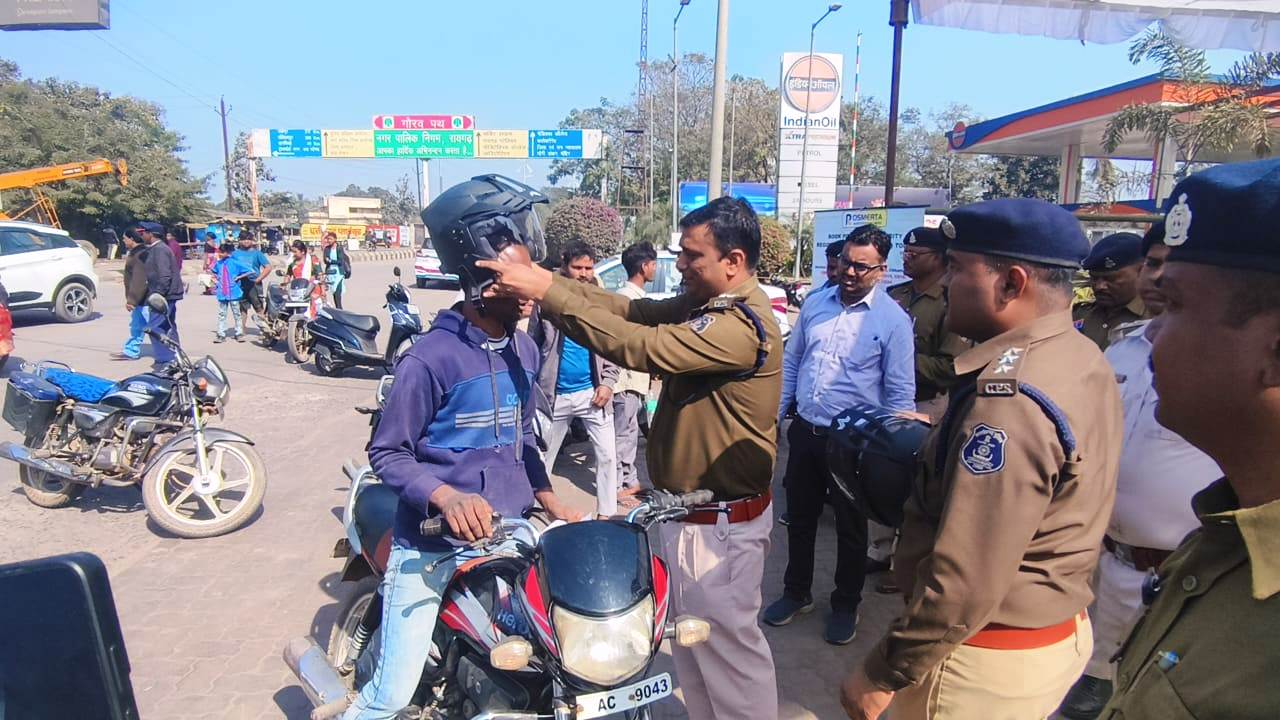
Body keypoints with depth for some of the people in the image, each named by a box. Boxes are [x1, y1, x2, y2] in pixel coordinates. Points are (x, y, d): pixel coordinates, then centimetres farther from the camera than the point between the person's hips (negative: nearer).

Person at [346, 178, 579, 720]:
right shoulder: (431, 358, -16)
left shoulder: (524, 350, 5)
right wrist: (446, 497, -26)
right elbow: (387, 452, -11)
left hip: (508, 532, 6)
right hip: (432, 540, -5)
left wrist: (551, 500, 8)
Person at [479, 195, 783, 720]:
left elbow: (642, 345, -33)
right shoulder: (705, 305, 6)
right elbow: (628, 309, -2)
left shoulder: (741, 323, -25)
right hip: (687, 509, 10)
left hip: (720, 522, -10)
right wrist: (544, 280, -14)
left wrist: (547, 292, -30)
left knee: (728, 643, 9)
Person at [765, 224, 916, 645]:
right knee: (799, 517, 18)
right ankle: (796, 592, 37)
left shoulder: (893, 320, -11)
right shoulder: (815, 303, 3)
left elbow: (901, 392, -8)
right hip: (804, 431, 4)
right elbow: (791, 362, 11)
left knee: (850, 527, 13)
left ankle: (846, 605, 33)